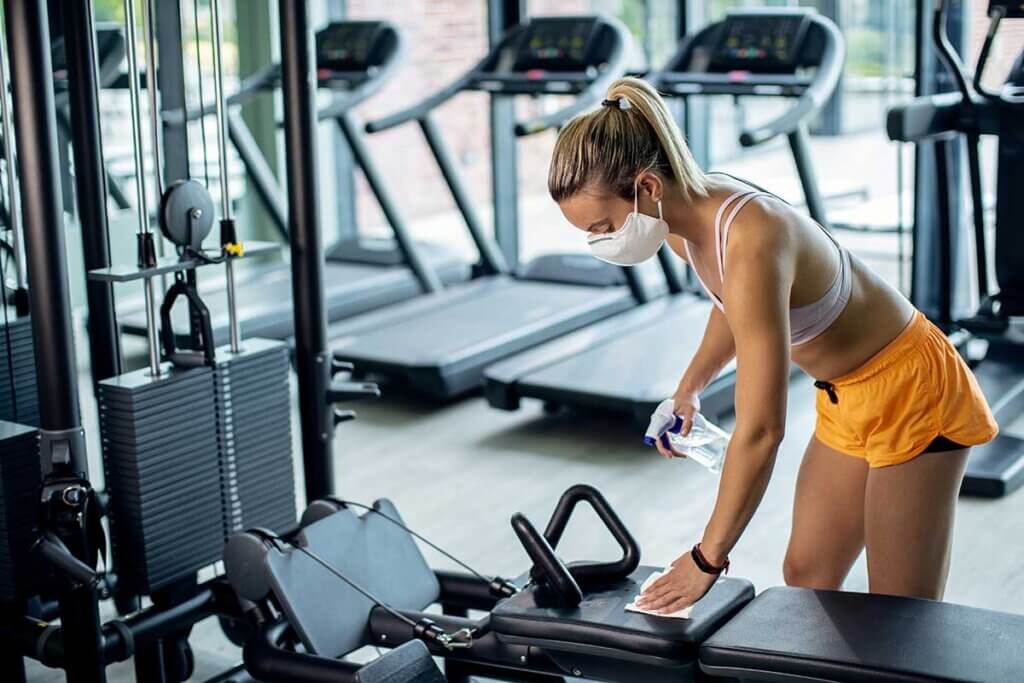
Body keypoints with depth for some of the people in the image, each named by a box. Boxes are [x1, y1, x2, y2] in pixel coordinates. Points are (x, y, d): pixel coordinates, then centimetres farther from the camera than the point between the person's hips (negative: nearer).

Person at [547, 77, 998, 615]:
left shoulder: (749, 244, -36)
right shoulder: (685, 215, -9)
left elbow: (760, 430, -34)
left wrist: (708, 556, -26)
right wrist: (691, 385, 5)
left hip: (911, 396, -9)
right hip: (846, 396, 9)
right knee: (805, 577, 12)